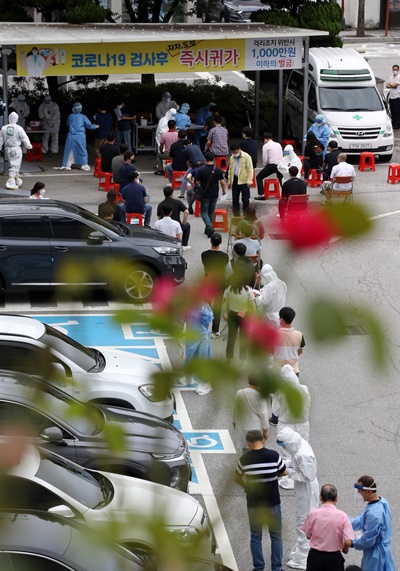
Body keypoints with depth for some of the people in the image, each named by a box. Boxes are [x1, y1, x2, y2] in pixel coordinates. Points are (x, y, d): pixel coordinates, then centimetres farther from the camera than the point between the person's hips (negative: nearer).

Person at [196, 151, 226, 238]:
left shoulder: (201, 170, -14)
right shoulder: (218, 170, -8)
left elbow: (197, 182, -6)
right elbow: (223, 182, -6)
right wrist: (224, 190, 13)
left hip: (205, 195, -3)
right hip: (215, 195, 3)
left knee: (204, 212, 5)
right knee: (211, 212, 17)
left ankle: (209, 227, -17)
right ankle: (208, 229, 24)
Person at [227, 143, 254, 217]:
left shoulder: (246, 157, -5)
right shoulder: (232, 158, 12)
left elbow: (250, 169, -8)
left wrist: (249, 181, -13)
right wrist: (229, 181, 15)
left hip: (244, 181, -5)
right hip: (235, 180, 5)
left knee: (245, 199, -4)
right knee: (235, 199, 6)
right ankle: (236, 215, 14)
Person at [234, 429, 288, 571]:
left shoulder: (244, 459, -11)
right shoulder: (274, 456, -13)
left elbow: (237, 479, 3)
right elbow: (284, 473, 3)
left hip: (254, 504, 0)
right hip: (273, 502, 0)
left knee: (256, 536, 14)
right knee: (276, 536, 13)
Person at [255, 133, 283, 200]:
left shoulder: (266, 146, -2)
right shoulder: (278, 145, 14)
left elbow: (265, 159, -5)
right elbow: (282, 156, 15)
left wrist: (264, 166, 13)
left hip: (271, 165, -6)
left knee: (259, 177, 7)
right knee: (281, 179, 28)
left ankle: (261, 194, -7)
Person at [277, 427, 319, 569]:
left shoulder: (303, 455, -33)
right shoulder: (300, 444, -4)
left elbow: (307, 476, -27)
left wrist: (289, 472, -21)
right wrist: (284, 463, -4)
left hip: (306, 490, -10)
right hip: (303, 489, 10)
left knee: (303, 523, 4)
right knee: (305, 521, 23)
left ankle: (303, 559, 16)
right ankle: (301, 551, 39)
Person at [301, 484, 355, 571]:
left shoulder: (313, 514, -8)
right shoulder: (342, 516, -13)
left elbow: (308, 536, 4)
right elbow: (348, 541, -16)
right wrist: (345, 549, 5)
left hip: (315, 556, 2)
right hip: (334, 557, -2)